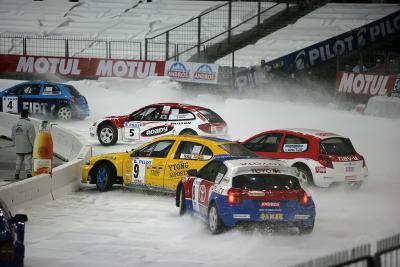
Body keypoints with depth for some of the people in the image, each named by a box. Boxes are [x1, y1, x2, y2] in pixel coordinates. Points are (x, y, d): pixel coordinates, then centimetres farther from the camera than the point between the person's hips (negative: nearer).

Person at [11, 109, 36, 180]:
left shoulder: (15, 124, 7)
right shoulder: (29, 124, -13)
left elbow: (13, 136, 11)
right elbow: (32, 137, -14)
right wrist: (34, 145, -6)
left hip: (18, 148, 5)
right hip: (27, 147, -5)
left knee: (19, 160, 13)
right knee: (28, 161, -2)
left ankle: (17, 174, 11)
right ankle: (28, 173, -6)